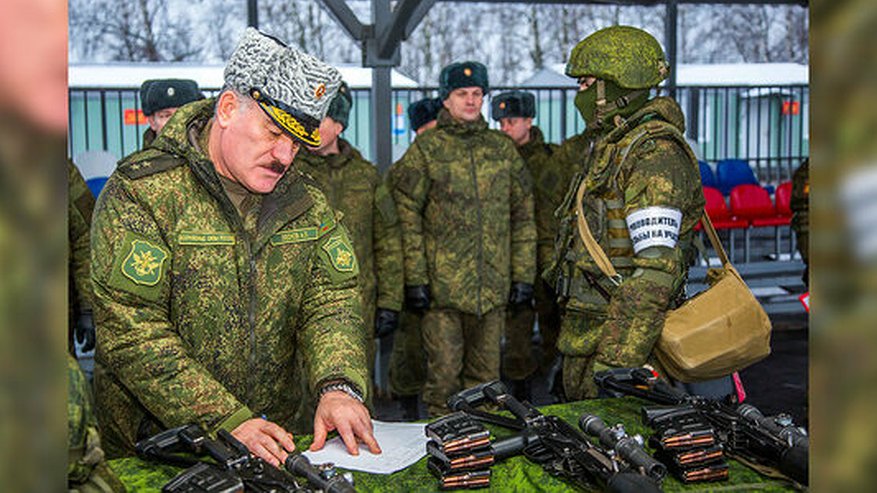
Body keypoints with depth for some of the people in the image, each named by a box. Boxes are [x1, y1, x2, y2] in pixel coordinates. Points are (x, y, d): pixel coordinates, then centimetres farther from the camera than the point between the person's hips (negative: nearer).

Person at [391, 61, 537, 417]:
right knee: (444, 372, 0)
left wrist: (523, 275, 7)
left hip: (494, 285, 4)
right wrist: (414, 278, -9)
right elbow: (407, 218, -3)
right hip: (443, 285, -3)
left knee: (486, 373, 12)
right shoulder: (425, 149, 1)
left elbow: (523, 217, 13)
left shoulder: (503, 149, 12)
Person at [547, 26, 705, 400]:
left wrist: (617, 360, -31)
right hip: (587, 321, 10)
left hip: (625, 325, -10)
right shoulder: (611, 147, 15)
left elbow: (657, 269, -26)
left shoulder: (655, 154, -17)